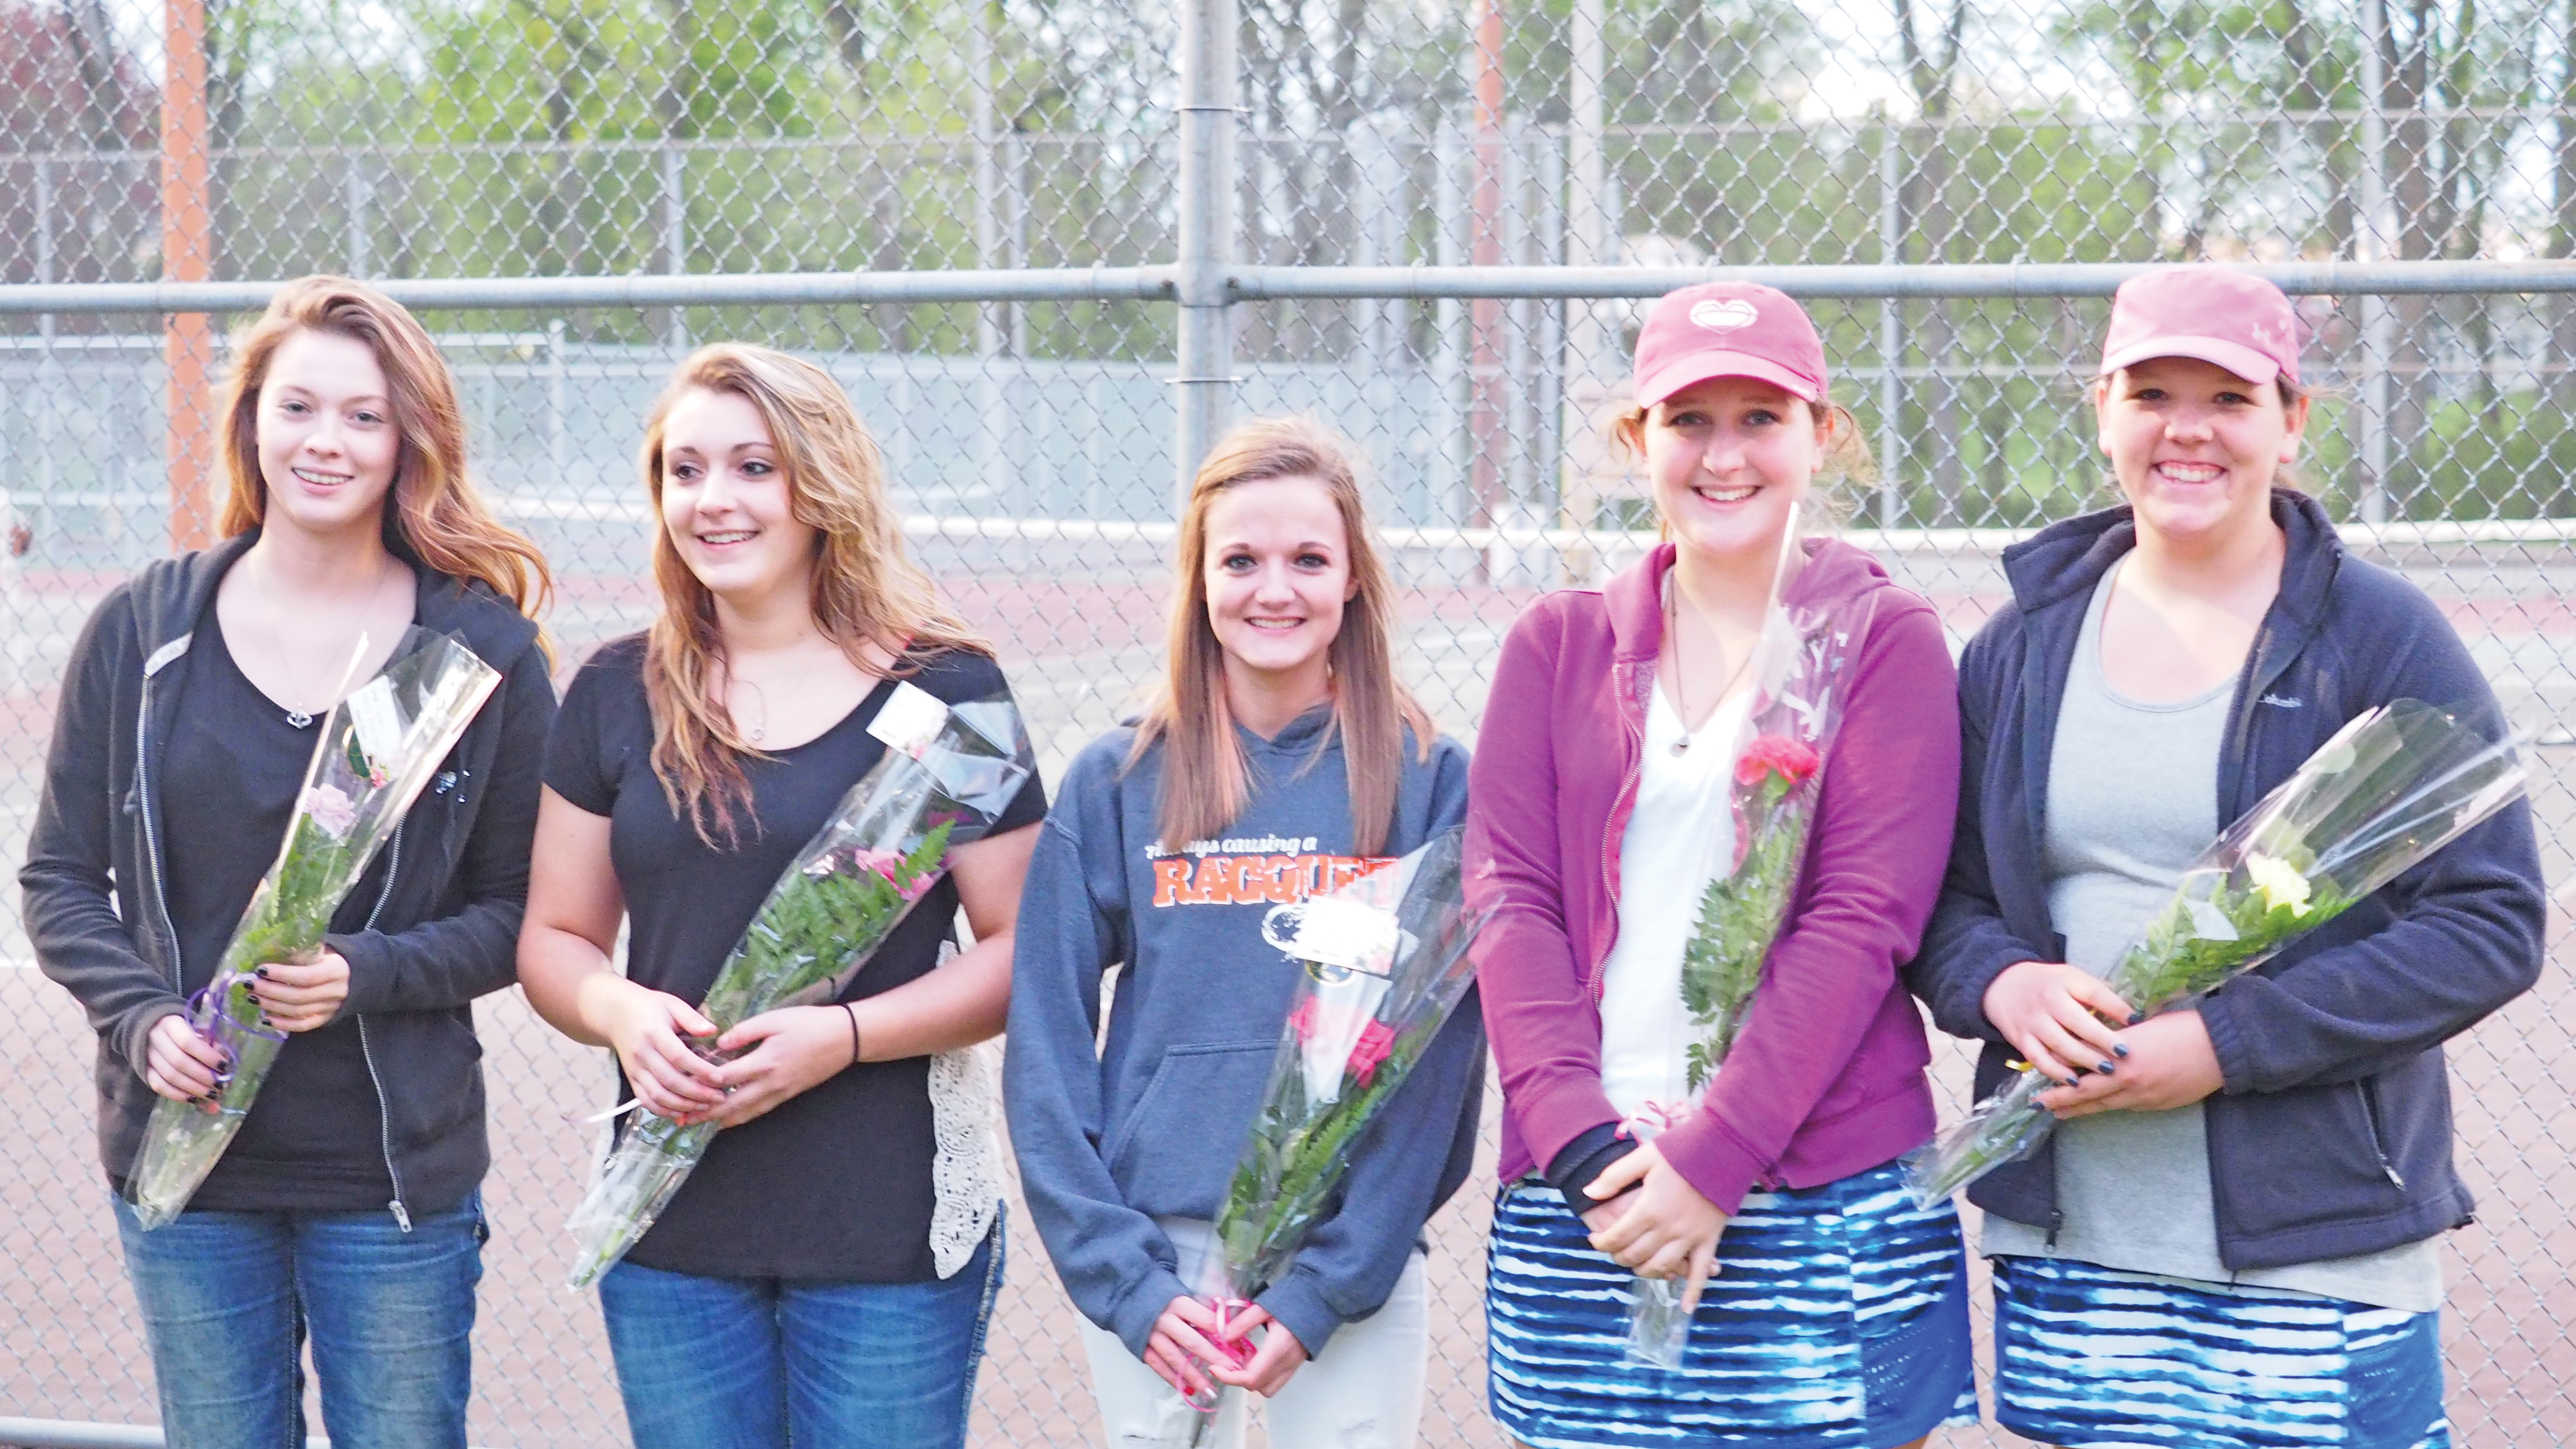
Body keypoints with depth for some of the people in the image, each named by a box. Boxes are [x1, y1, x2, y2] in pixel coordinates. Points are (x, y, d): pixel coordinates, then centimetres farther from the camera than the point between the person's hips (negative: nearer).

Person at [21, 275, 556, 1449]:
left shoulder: (484, 649, -2)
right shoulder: (141, 629, 2)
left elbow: (524, 910, -1)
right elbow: (60, 880, 6)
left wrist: (367, 976, -18)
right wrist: (141, 1021, -11)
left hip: (394, 1172, -1)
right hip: (182, 1154, 2)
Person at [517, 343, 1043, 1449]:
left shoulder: (942, 691, -3)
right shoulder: (616, 695, 8)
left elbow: (1025, 947, -4)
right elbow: (554, 938, 13)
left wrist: (845, 1035, -17)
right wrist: (622, 1012, -9)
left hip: (891, 1228, -3)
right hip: (670, 1232, 3)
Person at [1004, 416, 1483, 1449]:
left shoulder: (1430, 782, 0)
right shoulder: (1115, 783, 3)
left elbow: (1437, 1056, -3)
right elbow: (1049, 1046, 1)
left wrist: (1327, 1289, -10)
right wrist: (1121, 1279, -8)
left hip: (1357, 1259, -1)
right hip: (1155, 1258, 1)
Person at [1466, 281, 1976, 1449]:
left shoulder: (1887, 640, 3)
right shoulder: (1557, 647, 12)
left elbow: (1862, 923, -7)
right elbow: (1507, 902, 2)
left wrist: (1713, 1158, -15)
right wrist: (1583, 1144, -12)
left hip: (1832, 1208, -2)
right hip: (1577, 1208, 2)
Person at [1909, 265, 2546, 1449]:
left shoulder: (2382, 639, -3)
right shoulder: (2022, 643, 10)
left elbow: (2491, 923, -7)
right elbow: (1935, 897, 15)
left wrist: (2226, 1042, -16)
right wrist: (2002, 983, -10)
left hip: (2316, 1251, -3)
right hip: (2065, 1238, 3)